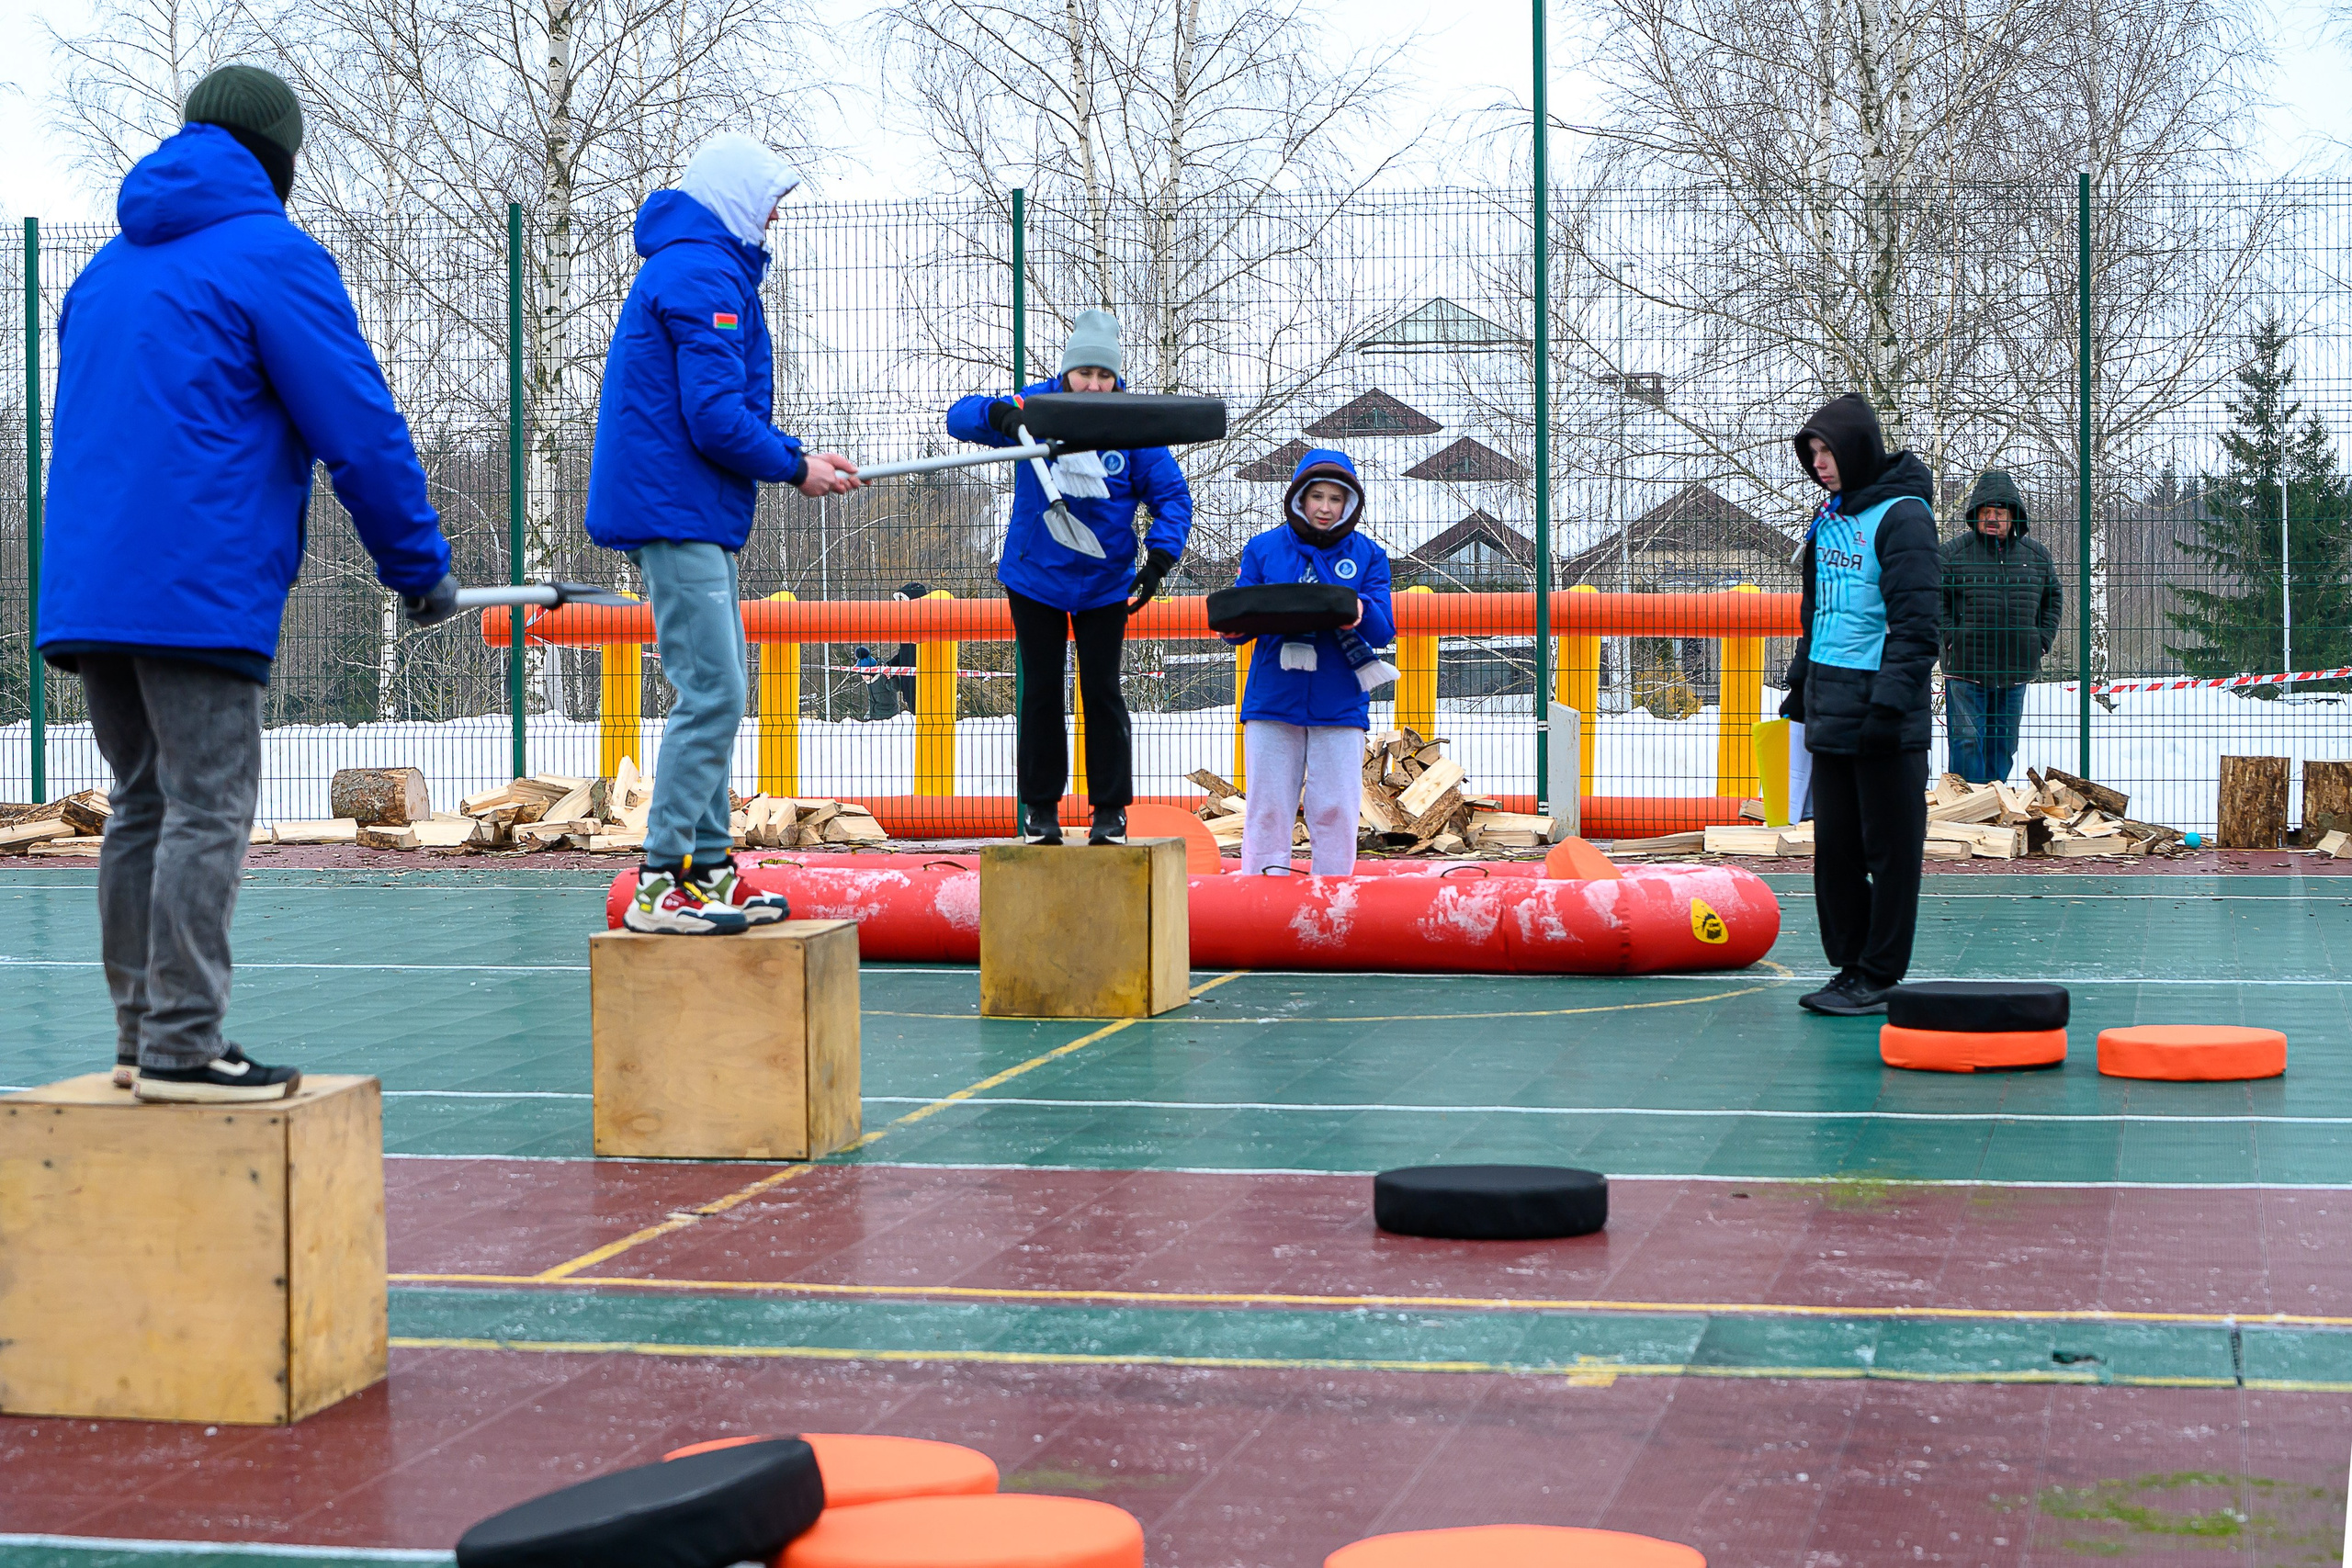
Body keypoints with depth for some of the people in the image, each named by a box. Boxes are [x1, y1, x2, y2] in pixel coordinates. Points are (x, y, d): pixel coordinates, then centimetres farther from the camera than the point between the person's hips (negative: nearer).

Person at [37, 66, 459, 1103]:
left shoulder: (107, 268, 21)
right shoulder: (272, 256, -4)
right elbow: (360, 430, -7)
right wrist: (419, 567, 2)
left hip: (84, 586, 8)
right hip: (197, 594, -8)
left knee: (144, 806, 13)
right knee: (207, 812, -7)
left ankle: (144, 1037, 16)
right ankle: (181, 1047, -9)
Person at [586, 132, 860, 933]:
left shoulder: (691, 268, 21)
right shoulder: (705, 275, -13)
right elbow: (717, 419, -20)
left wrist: (798, 454, 12)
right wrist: (795, 468, -6)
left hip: (693, 518, 11)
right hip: (678, 513, -11)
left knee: (717, 693, 13)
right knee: (711, 695, -13)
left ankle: (708, 869, 16)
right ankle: (661, 882, -13)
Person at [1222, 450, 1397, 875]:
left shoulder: (1368, 555, 8)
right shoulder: (1263, 549, 8)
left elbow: (1383, 632, -2)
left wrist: (1361, 613, -24)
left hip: (1340, 703, 0)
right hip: (1273, 698, 0)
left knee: (1335, 810, -1)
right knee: (1267, 808, 0)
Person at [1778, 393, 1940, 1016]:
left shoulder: (1901, 515, -10)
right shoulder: (1831, 516, 15)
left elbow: (1915, 622, -16)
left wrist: (1890, 702, -21)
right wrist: (1801, 682, 21)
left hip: (1882, 715, -8)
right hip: (1829, 708, 8)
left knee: (1889, 849, -1)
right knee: (1834, 847, 10)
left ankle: (1879, 976, 4)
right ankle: (1849, 965, 18)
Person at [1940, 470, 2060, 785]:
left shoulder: (2035, 554, 9)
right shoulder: (1954, 552, -3)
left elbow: (2053, 596, 21)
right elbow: (1933, 596, 0)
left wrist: (2043, 640, 10)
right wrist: (1950, 637, -9)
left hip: (2015, 670, 4)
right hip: (1966, 668, -4)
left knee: (2004, 742, 10)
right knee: (1967, 740, -6)